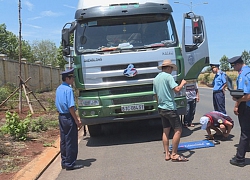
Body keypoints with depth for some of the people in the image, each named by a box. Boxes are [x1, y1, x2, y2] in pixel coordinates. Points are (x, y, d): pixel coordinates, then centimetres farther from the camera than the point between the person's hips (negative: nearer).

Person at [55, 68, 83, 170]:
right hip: (69, 117, -9)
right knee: (71, 142, 0)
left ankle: (64, 162, 24)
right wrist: (77, 121, -16)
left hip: (61, 117, 9)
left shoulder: (58, 89, 10)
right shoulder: (68, 89, -16)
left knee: (63, 141, 15)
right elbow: (71, 107, -20)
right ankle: (70, 164, 6)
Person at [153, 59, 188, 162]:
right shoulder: (168, 76, -10)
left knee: (165, 131, 12)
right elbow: (177, 89, -20)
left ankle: (167, 154, 13)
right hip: (170, 108, -9)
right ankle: (174, 155, -5)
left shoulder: (156, 79, 15)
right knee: (178, 130, -5)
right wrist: (182, 83, -2)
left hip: (161, 108, 9)